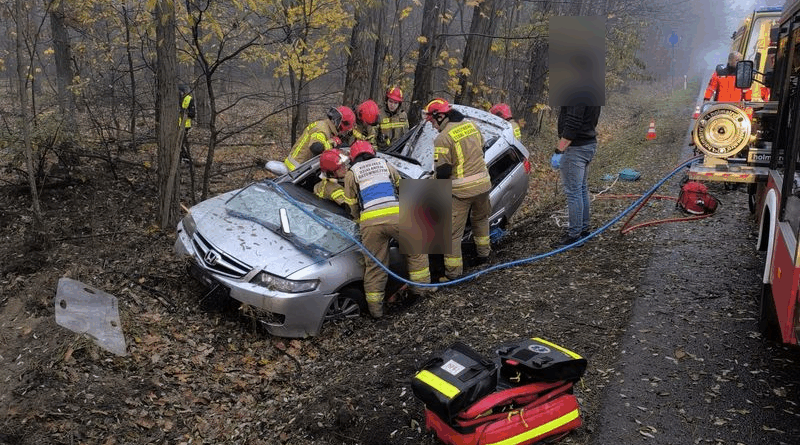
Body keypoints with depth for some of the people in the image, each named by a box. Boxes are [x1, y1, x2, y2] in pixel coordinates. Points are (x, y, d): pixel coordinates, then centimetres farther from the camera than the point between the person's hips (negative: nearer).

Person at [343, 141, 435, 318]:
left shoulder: (351, 174, 19)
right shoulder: (385, 165, 24)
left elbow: (353, 207, 20)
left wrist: (359, 221, 37)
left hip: (370, 223, 0)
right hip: (396, 216, 0)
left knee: (374, 265, 10)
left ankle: (375, 307, 16)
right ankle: (423, 286, 27)